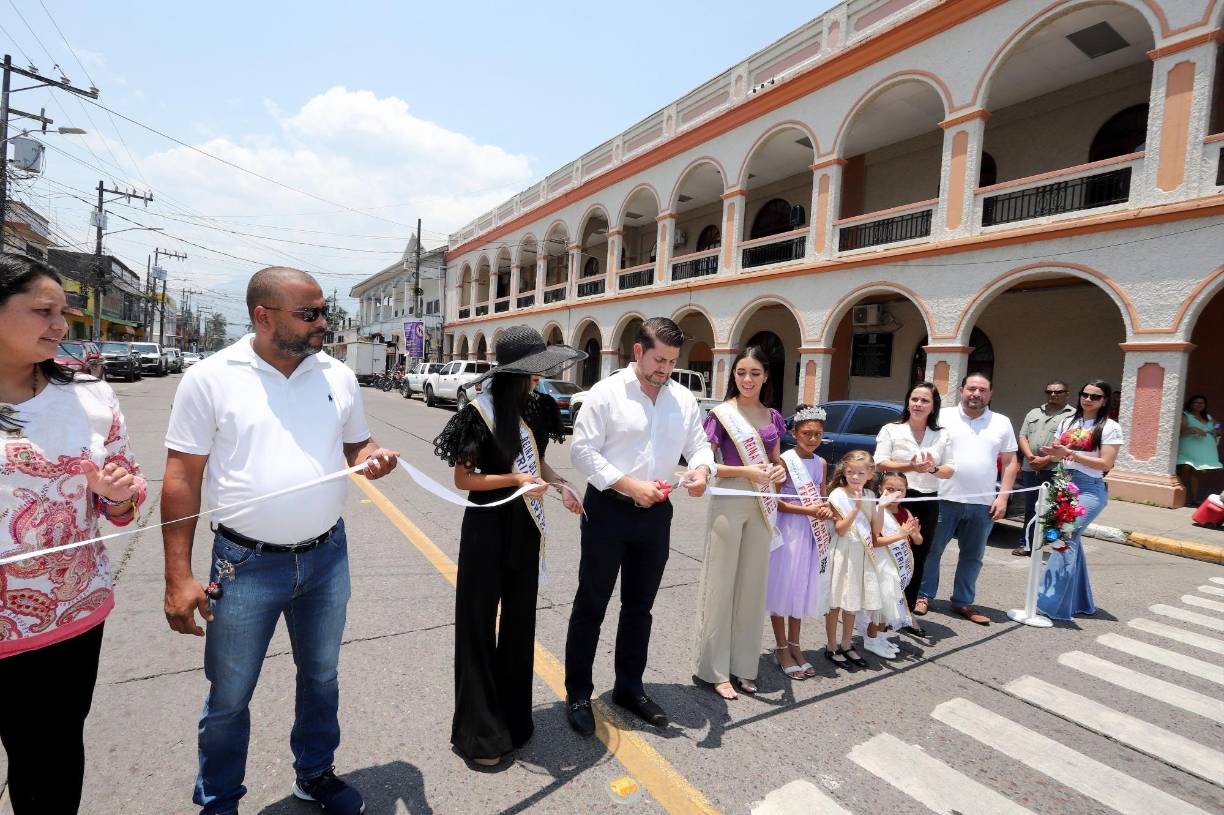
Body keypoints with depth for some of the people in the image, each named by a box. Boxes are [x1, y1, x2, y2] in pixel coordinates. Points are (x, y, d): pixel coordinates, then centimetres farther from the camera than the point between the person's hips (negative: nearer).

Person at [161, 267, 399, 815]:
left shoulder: (338, 376, 0)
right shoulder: (210, 378, -10)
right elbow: (182, 479, -8)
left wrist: (373, 457, -14)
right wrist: (179, 576, -10)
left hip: (326, 557, 3)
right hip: (247, 564, -3)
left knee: (321, 676, 21)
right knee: (229, 696, 15)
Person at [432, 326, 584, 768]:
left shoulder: (535, 407, 3)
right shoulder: (481, 412, -15)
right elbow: (463, 478, -12)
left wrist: (560, 485, -4)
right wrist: (515, 479, -22)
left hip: (526, 526, 6)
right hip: (488, 527, -6)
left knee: (520, 620, 15)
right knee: (479, 623, 6)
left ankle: (513, 717, 34)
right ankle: (480, 732, 23)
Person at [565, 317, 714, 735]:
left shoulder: (684, 399, 4)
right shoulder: (607, 393, -11)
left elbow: (699, 445, 8)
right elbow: (583, 449, -14)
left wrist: (702, 469, -16)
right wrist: (630, 485, -21)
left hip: (656, 514, 5)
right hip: (608, 511, -5)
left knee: (639, 606, 18)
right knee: (591, 605, 7)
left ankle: (629, 687, 37)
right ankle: (577, 694, 25)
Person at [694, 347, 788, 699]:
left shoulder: (772, 417, 9)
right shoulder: (722, 414, -7)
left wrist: (778, 470, -3)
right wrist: (746, 472, -19)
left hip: (762, 506, 6)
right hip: (729, 502, -5)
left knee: (753, 583, 12)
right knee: (722, 583, 3)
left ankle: (743, 665, 27)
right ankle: (715, 669, 16)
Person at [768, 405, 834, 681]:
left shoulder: (821, 464, 7)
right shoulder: (785, 460, -13)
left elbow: (822, 498, 15)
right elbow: (774, 501, -15)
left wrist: (826, 510, -6)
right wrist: (807, 510, -21)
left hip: (812, 534, 6)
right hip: (788, 531, -6)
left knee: (803, 590, 15)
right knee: (783, 589, 3)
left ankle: (794, 645, 29)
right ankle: (781, 649, 17)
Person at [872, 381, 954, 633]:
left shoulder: (942, 435, 10)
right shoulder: (891, 430, -1)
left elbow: (950, 470, 8)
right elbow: (880, 463, -11)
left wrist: (933, 469, -14)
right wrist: (910, 467, -25)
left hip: (928, 502, 4)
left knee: (918, 560, 11)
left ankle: (908, 612, 24)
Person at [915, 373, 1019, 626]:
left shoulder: (1002, 423, 8)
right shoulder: (943, 416, 1)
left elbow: (1011, 462, 9)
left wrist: (1003, 497, 1)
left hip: (983, 504, 3)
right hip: (944, 499, -2)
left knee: (972, 556, 12)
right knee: (932, 550, 5)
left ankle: (963, 602, 25)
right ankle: (923, 596, 18)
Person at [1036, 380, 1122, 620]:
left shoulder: (1109, 427, -3)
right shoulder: (1068, 422, 13)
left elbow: (1106, 464, -9)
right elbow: (1058, 451, 19)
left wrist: (1070, 454, -17)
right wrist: (1053, 453, -5)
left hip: (1089, 489, -6)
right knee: (1072, 540, 11)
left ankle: (1051, 603, -11)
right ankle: (1079, 601, 24)